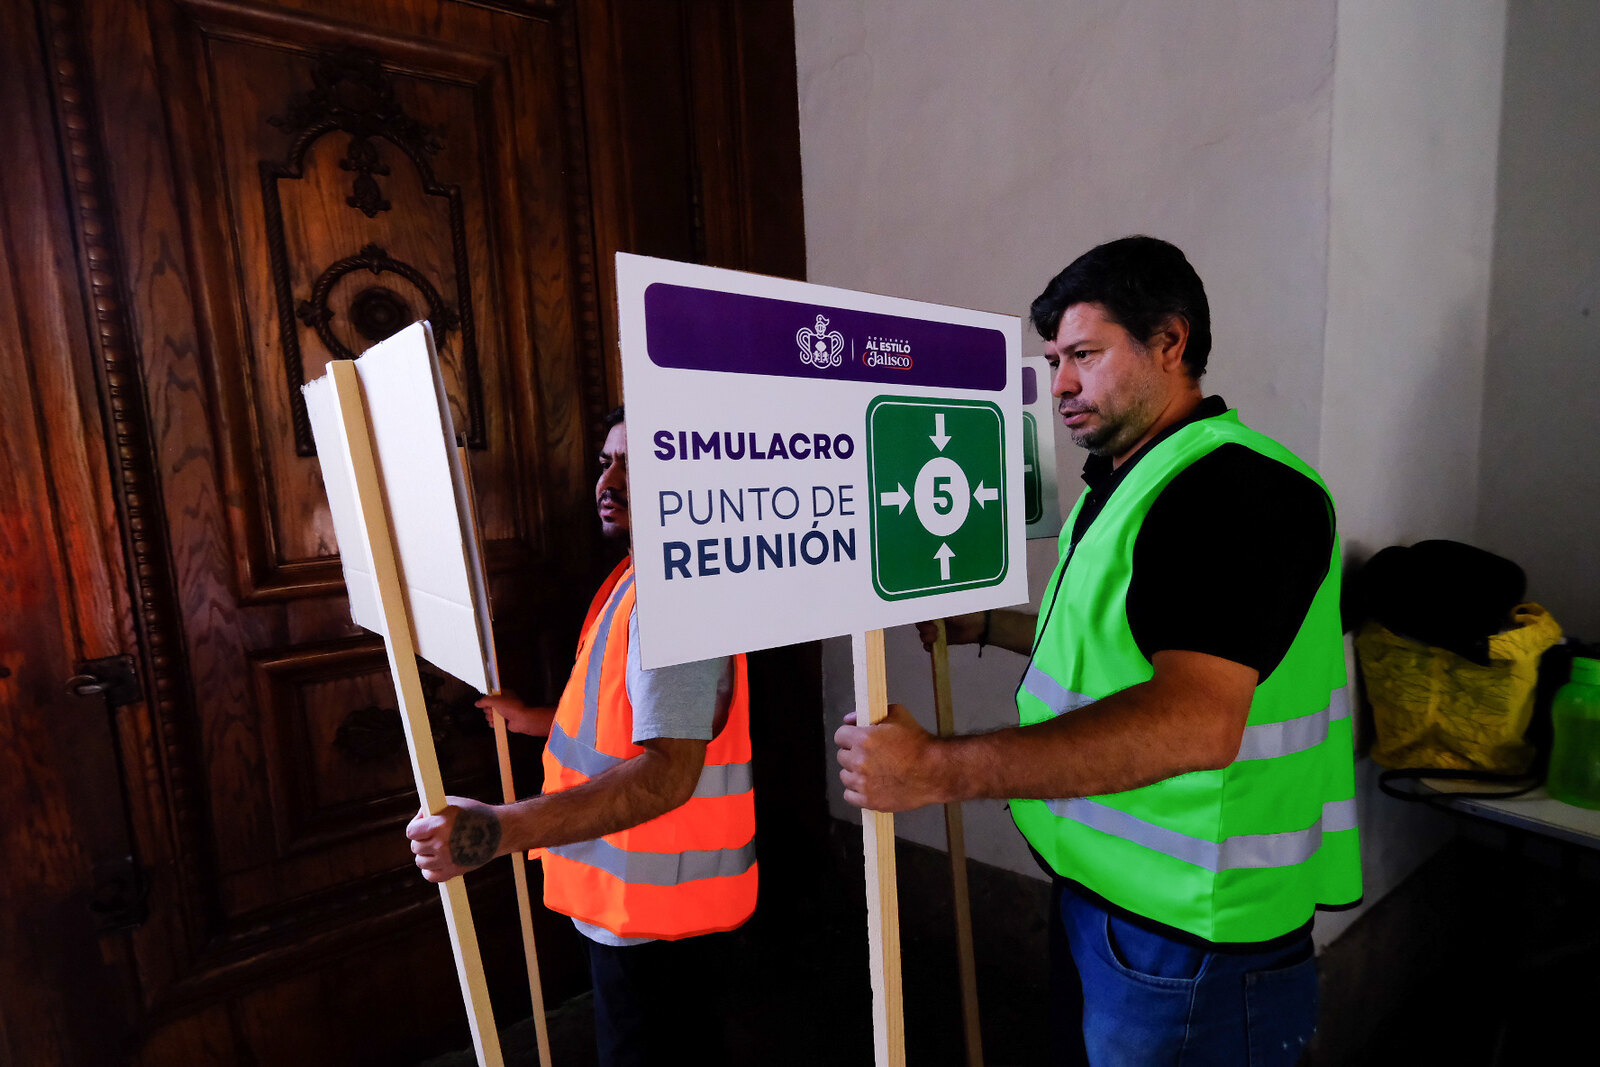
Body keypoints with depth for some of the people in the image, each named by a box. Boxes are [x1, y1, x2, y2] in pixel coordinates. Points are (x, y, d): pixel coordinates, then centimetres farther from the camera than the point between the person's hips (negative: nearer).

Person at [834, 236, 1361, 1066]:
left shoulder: (1241, 492, -23)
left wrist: (939, 769, -38)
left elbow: (1193, 722, -36)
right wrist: (984, 626, 15)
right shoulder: (1122, 483, 9)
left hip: (1191, 931, -9)